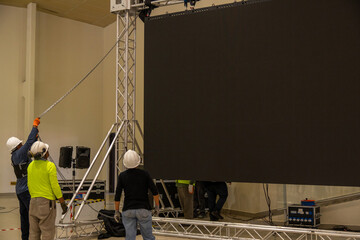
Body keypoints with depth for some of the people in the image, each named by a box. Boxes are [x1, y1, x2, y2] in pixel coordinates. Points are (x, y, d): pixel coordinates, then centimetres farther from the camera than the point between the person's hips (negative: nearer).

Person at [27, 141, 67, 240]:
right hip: (47, 202, -6)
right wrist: (63, 203, -7)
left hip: (33, 202, 6)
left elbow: (29, 185, 12)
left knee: (34, 232, 11)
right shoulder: (50, 166, -13)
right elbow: (55, 186, -14)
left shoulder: (30, 166, 5)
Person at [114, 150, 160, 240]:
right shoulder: (144, 174, -2)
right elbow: (155, 192, -5)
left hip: (128, 210, 1)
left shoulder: (122, 176, -1)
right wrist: (157, 206, 7)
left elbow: (117, 196, -1)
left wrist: (116, 211, 8)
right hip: (143, 209, -1)